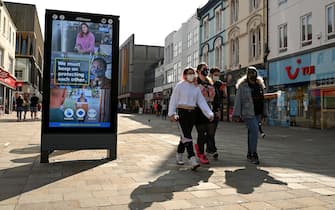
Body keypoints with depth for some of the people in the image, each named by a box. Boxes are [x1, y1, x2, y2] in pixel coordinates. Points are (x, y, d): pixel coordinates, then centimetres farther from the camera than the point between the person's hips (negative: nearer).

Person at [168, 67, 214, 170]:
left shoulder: (196, 88, 12)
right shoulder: (180, 86, 0)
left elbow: (202, 102, 4)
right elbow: (173, 100, -1)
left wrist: (209, 113, -7)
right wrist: (172, 114, -9)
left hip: (192, 113, 5)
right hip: (181, 112, -5)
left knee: (185, 136, 12)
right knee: (187, 136, -14)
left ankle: (179, 156, 28)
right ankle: (193, 160, -22)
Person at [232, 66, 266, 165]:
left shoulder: (259, 85, 15)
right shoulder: (242, 86, -2)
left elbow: (262, 100, 19)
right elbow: (238, 100, -4)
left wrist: (264, 113, 17)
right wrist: (237, 114, -10)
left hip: (258, 113, 5)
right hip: (248, 113, -5)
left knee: (252, 132, 9)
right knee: (254, 131, -16)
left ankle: (249, 154, 20)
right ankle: (254, 155, -9)